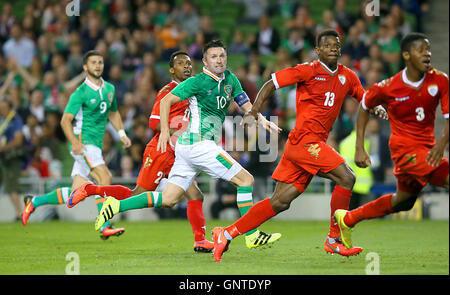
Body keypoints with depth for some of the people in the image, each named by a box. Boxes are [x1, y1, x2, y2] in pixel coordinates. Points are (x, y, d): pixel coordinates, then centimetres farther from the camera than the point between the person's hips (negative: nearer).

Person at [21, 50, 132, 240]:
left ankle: (34, 201, 20)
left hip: (95, 145, 7)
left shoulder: (109, 89, 13)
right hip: (83, 141, -7)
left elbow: (113, 113, 29)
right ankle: (104, 227, -24)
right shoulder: (81, 93, -8)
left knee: (75, 193, 3)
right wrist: (75, 142, -26)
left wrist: (121, 133, 15)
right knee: (104, 177, -24)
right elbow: (66, 120, -12)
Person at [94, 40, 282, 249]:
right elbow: (166, 100, -5)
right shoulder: (198, 82, -8)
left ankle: (116, 206, 7)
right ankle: (252, 236, -5)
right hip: (199, 144, -8)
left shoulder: (230, 79, 14)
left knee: (168, 199, 7)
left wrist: (263, 121, -2)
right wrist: (165, 130, -12)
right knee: (246, 179, -7)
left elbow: (246, 105, 15)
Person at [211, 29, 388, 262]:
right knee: (346, 177, -17)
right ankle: (334, 240, -7)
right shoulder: (308, 71, -5)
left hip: (316, 144, 7)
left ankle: (226, 234, 13)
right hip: (304, 140, -7)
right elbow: (271, 84, -2)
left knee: (280, 201, 6)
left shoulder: (347, 77, 13)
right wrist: (254, 111, -13)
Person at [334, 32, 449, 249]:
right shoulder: (388, 88, -14)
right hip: (405, 147, -5)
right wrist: (360, 148, -1)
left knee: (403, 201, 20)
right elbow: (364, 107, 4)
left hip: (428, 147, 6)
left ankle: (348, 219, 35)